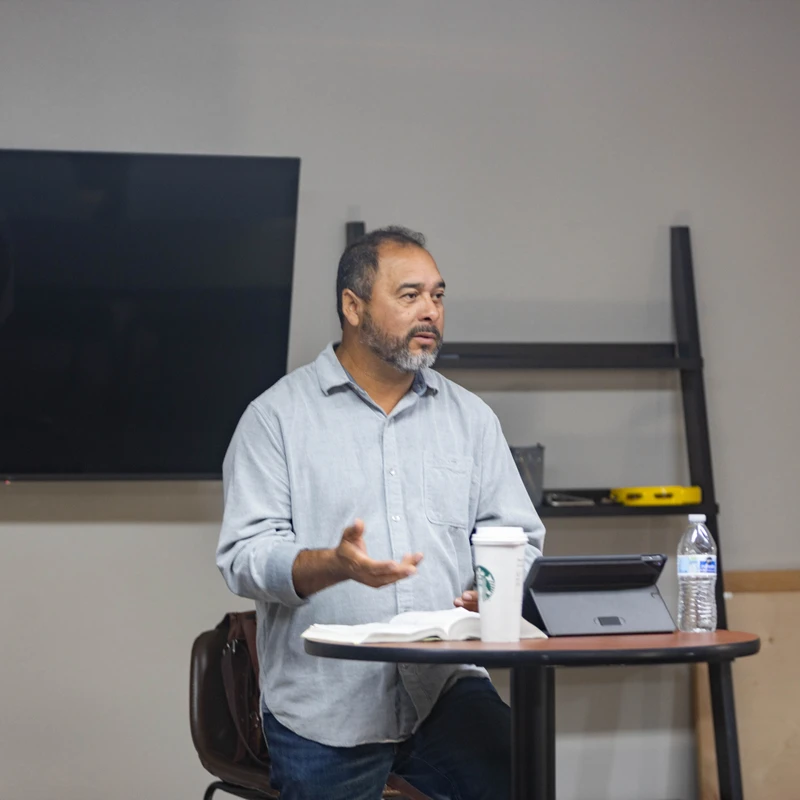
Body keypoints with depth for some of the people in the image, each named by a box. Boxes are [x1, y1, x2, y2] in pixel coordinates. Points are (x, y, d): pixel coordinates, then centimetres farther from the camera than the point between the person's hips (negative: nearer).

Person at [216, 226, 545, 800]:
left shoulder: (470, 417, 15)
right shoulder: (278, 415, 3)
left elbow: (518, 537, 14)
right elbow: (245, 554, -5)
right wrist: (333, 565, -24)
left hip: (445, 689, 2)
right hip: (323, 708, -2)